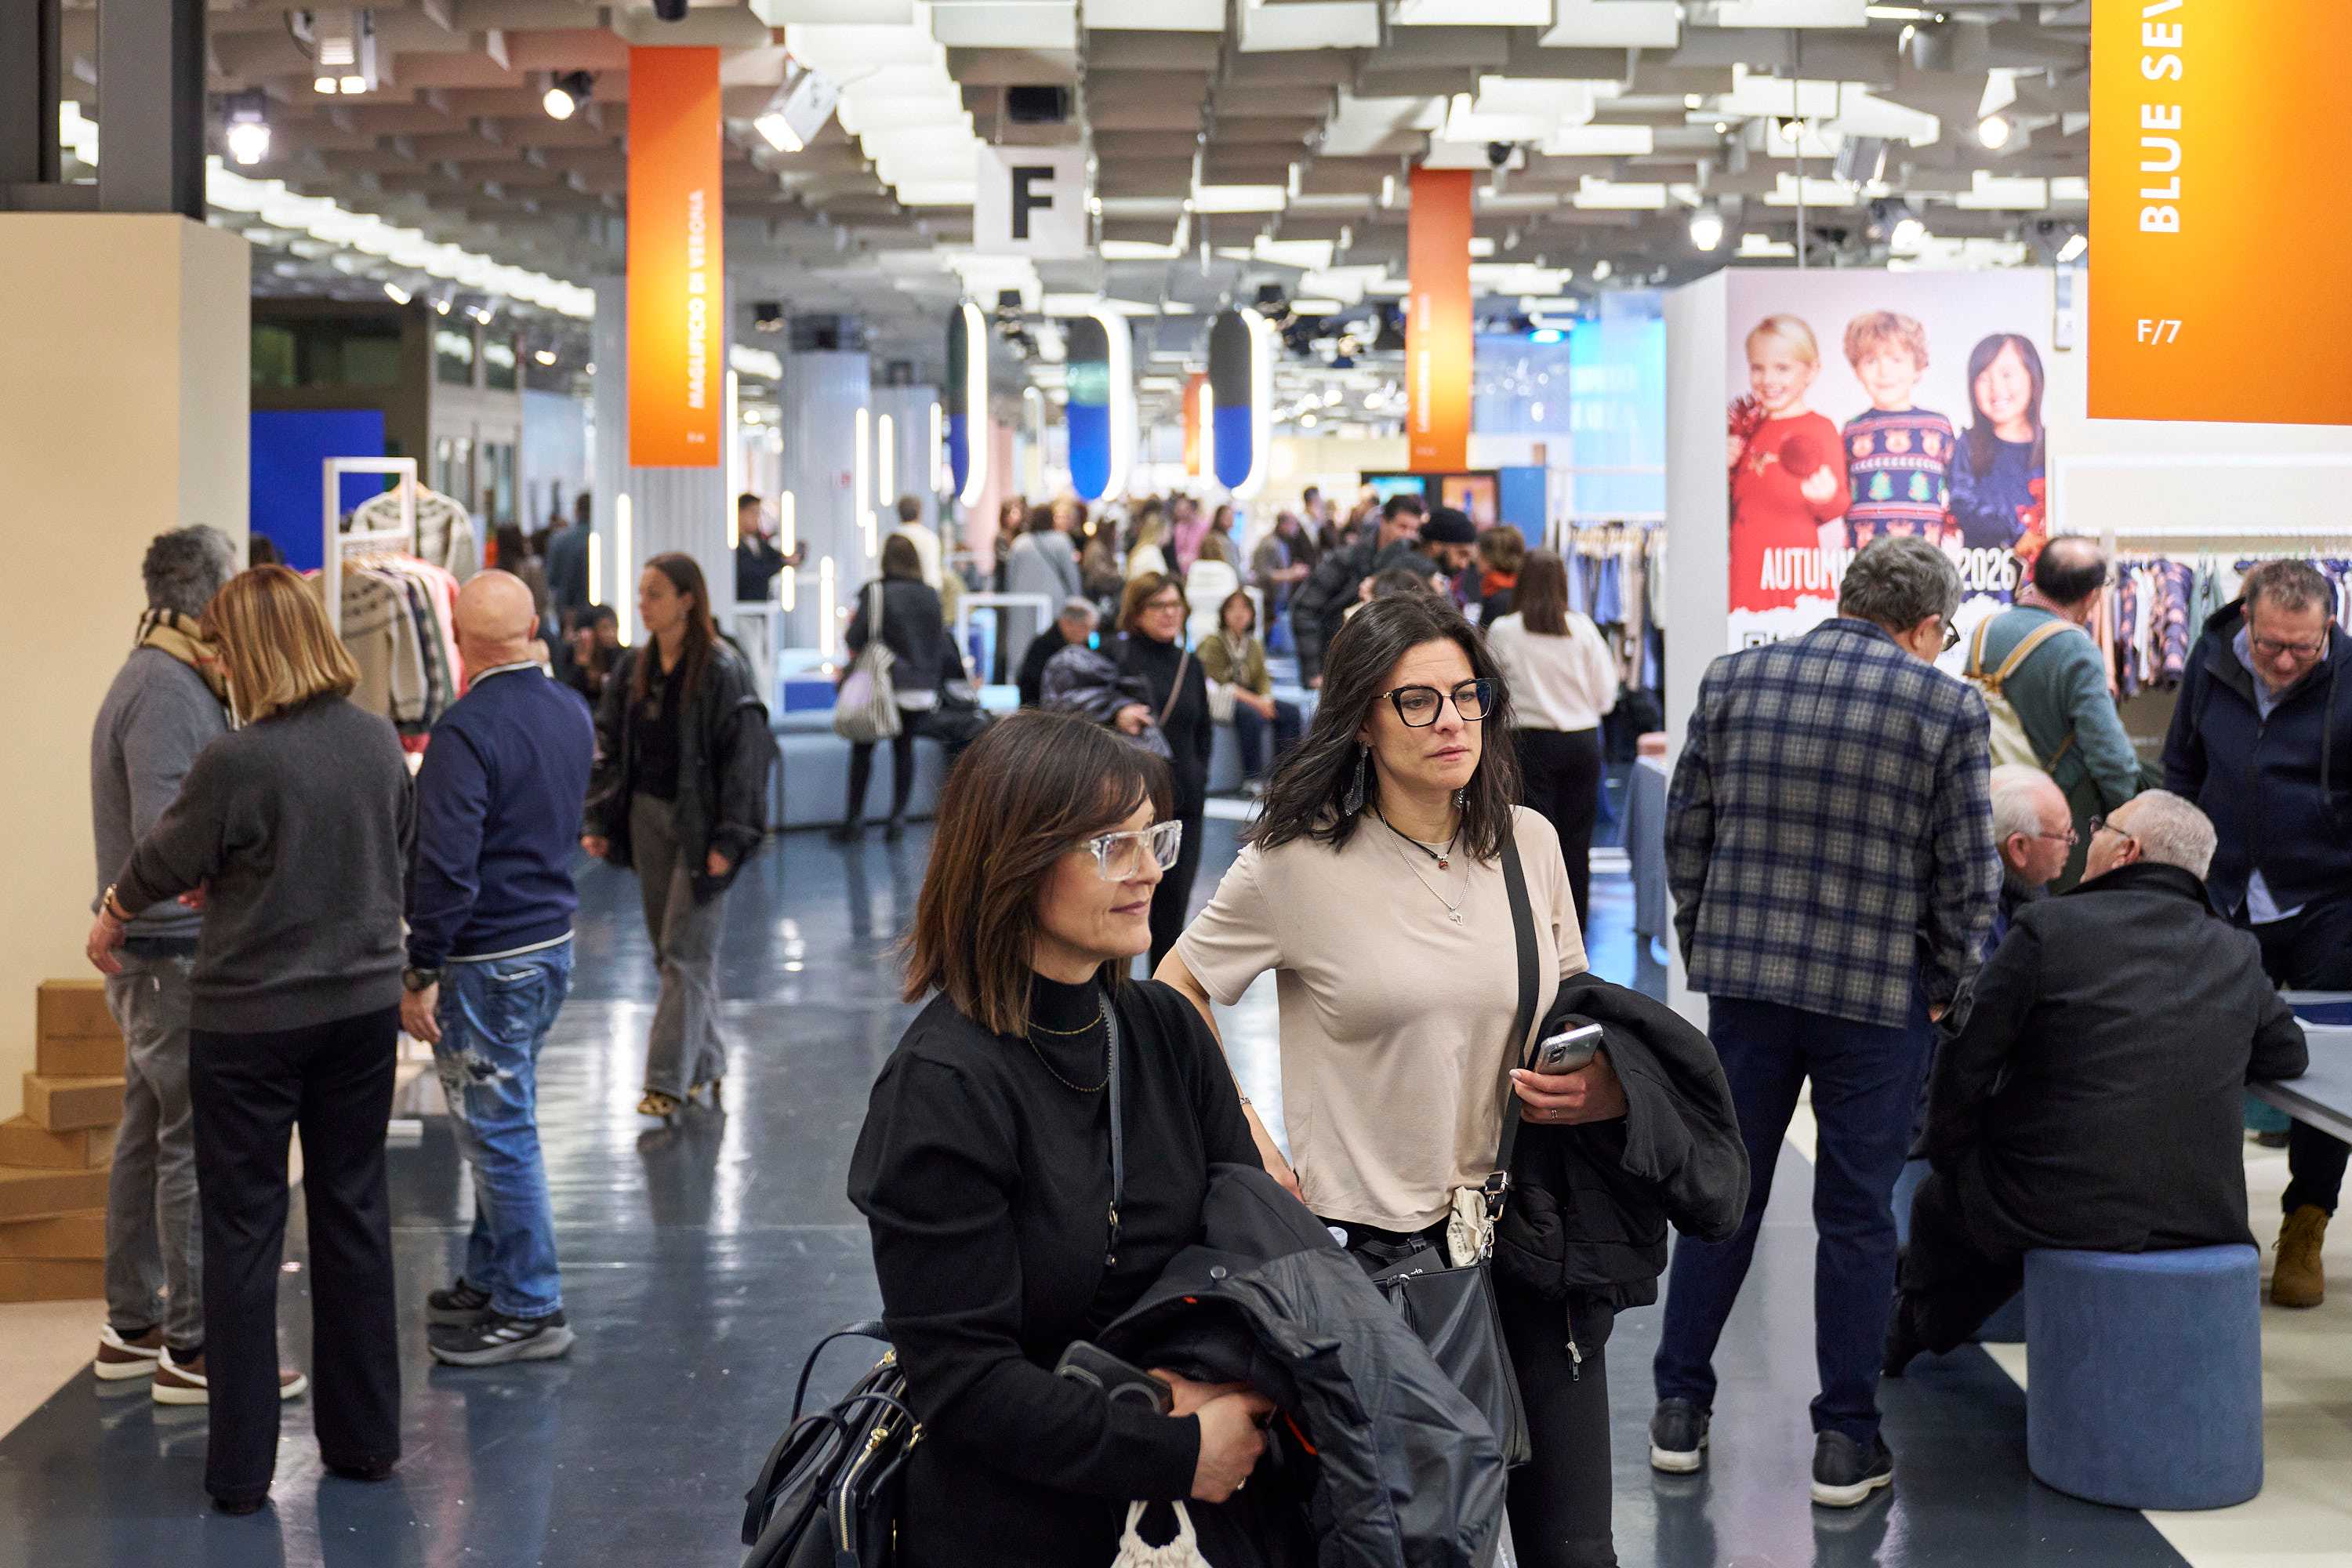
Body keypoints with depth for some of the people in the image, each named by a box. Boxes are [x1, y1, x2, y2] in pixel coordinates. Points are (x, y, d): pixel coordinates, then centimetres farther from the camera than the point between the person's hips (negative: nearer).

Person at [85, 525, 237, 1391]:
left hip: (151, 952, 11)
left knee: (149, 1136, 15)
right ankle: (194, 1342, 0)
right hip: (176, 951, -11)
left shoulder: (167, 679, 15)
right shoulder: (167, 690, -17)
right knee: (198, 1142, -6)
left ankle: (133, 1325, 23)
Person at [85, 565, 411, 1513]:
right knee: (353, 1213, 15)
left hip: (251, 1018, -5)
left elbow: (162, 865, -4)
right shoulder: (380, 743, -3)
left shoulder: (236, 762, -20)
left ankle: (240, 1467, 9)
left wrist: (109, 926, 19)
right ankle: (364, 1439, 23)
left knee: (243, 1231, 5)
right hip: (363, 1004, 5)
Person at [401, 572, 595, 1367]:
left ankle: (531, 1312, 6)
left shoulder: (467, 731, -20)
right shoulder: (572, 713, 6)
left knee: (500, 1134, 0)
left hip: (489, 962, -9)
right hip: (554, 939, 9)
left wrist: (420, 973, -15)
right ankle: (489, 1280, 30)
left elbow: (446, 865, -22)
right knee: (499, 1125, 20)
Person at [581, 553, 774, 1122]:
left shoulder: (721, 670, -12)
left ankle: (669, 1079, -2)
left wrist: (728, 840, -18)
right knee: (669, 949, 11)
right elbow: (608, 748, 11)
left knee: (686, 950, -4)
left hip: (699, 824, -6)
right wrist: (596, 821, 3)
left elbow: (744, 756, -14)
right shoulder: (633, 668, 7)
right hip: (647, 815, 6)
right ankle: (706, 1062, 22)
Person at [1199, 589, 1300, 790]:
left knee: (1291, 711, -13)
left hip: (1251, 698, 7)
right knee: (1252, 715, -36)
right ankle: (1253, 777, -33)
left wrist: (1266, 699, -13)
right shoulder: (1213, 644, -7)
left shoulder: (1255, 646, 13)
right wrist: (1255, 702, -21)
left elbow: (1262, 679, 11)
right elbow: (1219, 683, -15)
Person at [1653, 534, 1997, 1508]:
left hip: (1743, 979, 3)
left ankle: (1680, 1410, 20)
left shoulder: (1732, 681, 1)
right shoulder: (1947, 707, -9)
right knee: (1856, 1214, 7)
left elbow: (1685, 830, 6)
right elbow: (1967, 871, -7)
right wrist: (1946, 984, 7)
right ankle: (1847, 1442, 12)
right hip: (1879, 991, -3)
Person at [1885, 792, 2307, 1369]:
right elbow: (2287, 1053, 21)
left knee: (1939, 1202, 25)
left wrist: (1947, 1150, 11)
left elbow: (1967, 1062, -5)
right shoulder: (2237, 954, 5)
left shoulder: (2049, 927, -8)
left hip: (2055, 1212, -4)